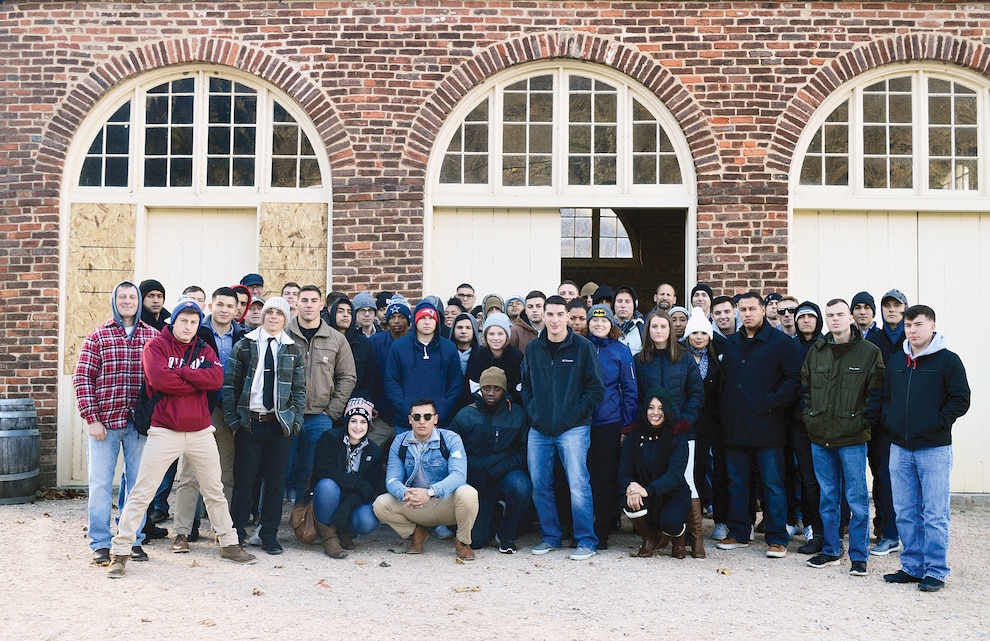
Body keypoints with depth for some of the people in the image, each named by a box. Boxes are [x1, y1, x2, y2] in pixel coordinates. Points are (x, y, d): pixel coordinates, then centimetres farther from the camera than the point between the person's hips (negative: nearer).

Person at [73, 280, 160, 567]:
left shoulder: (154, 336, 6)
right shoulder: (97, 337, 3)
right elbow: (82, 378, 0)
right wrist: (91, 418, -8)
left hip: (140, 423, 1)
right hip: (104, 422, -1)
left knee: (138, 483, 7)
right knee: (100, 483, 3)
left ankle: (134, 540, 19)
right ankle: (100, 544, 13)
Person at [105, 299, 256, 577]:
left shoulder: (204, 350, 10)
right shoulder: (156, 345, -2)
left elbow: (217, 378, -9)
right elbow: (159, 379, -20)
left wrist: (180, 372, -14)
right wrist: (197, 383, -11)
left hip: (201, 432, 5)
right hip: (164, 432, -4)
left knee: (215, 490, 15)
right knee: (141, 493, -4)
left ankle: (229, 543, 28)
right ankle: (120, 552, 3)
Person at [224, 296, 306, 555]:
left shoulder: (293, 350, 9)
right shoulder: (244, 346, 4)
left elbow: (299, 389, 9)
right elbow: (230, 385, 3)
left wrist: (296, 421, -1)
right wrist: (232, 418, -4)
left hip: (280, 424, 2)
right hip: (248, 423, -1)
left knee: (276, 482, 5)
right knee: (244, 480, 3)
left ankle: (269, 535, 16)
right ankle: (237, 532, 16)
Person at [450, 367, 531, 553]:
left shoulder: (518, 414, -3)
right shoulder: (464, 415, 1)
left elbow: (525, 451, -5)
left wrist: (500, 469, -17)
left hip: (507, 473, -1)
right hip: (476, 482, 1)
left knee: (520, 487, -37)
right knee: (476, 541, -4)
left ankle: (506, 536, -7)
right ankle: (493, 519, 34)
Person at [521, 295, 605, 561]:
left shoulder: (583, 347, -2)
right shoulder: (533, 349, 10)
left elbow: (596, 388, -2)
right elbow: (525, 386, 18)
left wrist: (575, 413, -9)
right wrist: (533, 413, 4)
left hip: (573, 429, -4)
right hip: (539, 430, 4)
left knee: (578, 485, -8)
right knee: (539, 486, 8)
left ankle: (586, 541, 3)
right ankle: (551, 536, 22)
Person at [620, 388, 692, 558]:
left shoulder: (678, 437, -9)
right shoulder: (634, 437, 0)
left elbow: (675, 475, -20)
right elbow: (624, 472, -5)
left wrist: (647, 490, -36)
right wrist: (631, 486, -30)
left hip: (673, 494, -2)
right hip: (646, 499, 2)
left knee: (669, 523, -33)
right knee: (632, 505, -31)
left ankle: (679, 540, 9)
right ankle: (649, 539, 3)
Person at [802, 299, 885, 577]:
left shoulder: (869, 352, -3)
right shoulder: (816, 351, 9)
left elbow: (876, 393, -5)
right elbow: (804, 387, 15)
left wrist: (865, 422, -11)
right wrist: (808, 417, 5)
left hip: (852, 438, -4)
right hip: (820, 437, 4)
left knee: (856, 498, 0)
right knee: (827, 497, 12)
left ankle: (858, 556, 9)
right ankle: (830, 550, 23)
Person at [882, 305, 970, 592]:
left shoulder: (948, 360, -4)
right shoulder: (895, 361, 12)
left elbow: (960, 400, -7)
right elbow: (885, 396, 19)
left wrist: (936, 423, -12)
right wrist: (889, 421, 3)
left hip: (934, 449, -5)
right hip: (900, 448, 5)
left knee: (935, 515, -1)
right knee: (905, 513, 10)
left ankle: (936, 570, 8)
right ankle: (912, 566, 20)